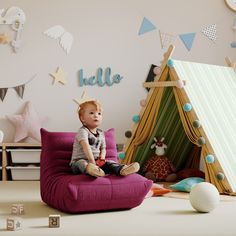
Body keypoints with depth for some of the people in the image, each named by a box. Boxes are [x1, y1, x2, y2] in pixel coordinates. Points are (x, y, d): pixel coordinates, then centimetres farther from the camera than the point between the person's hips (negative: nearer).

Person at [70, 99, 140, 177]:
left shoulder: (100, 133, 13)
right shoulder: (83, 131, -11)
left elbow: (103, 148, 20)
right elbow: (86, 147, -25)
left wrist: (102, 158, -4)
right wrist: (92, 162, -35)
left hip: (96, 161, 7)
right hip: (79, 160, -7)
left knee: (108, 163, -16)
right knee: (81, 163, -37)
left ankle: (122, 169, -43)